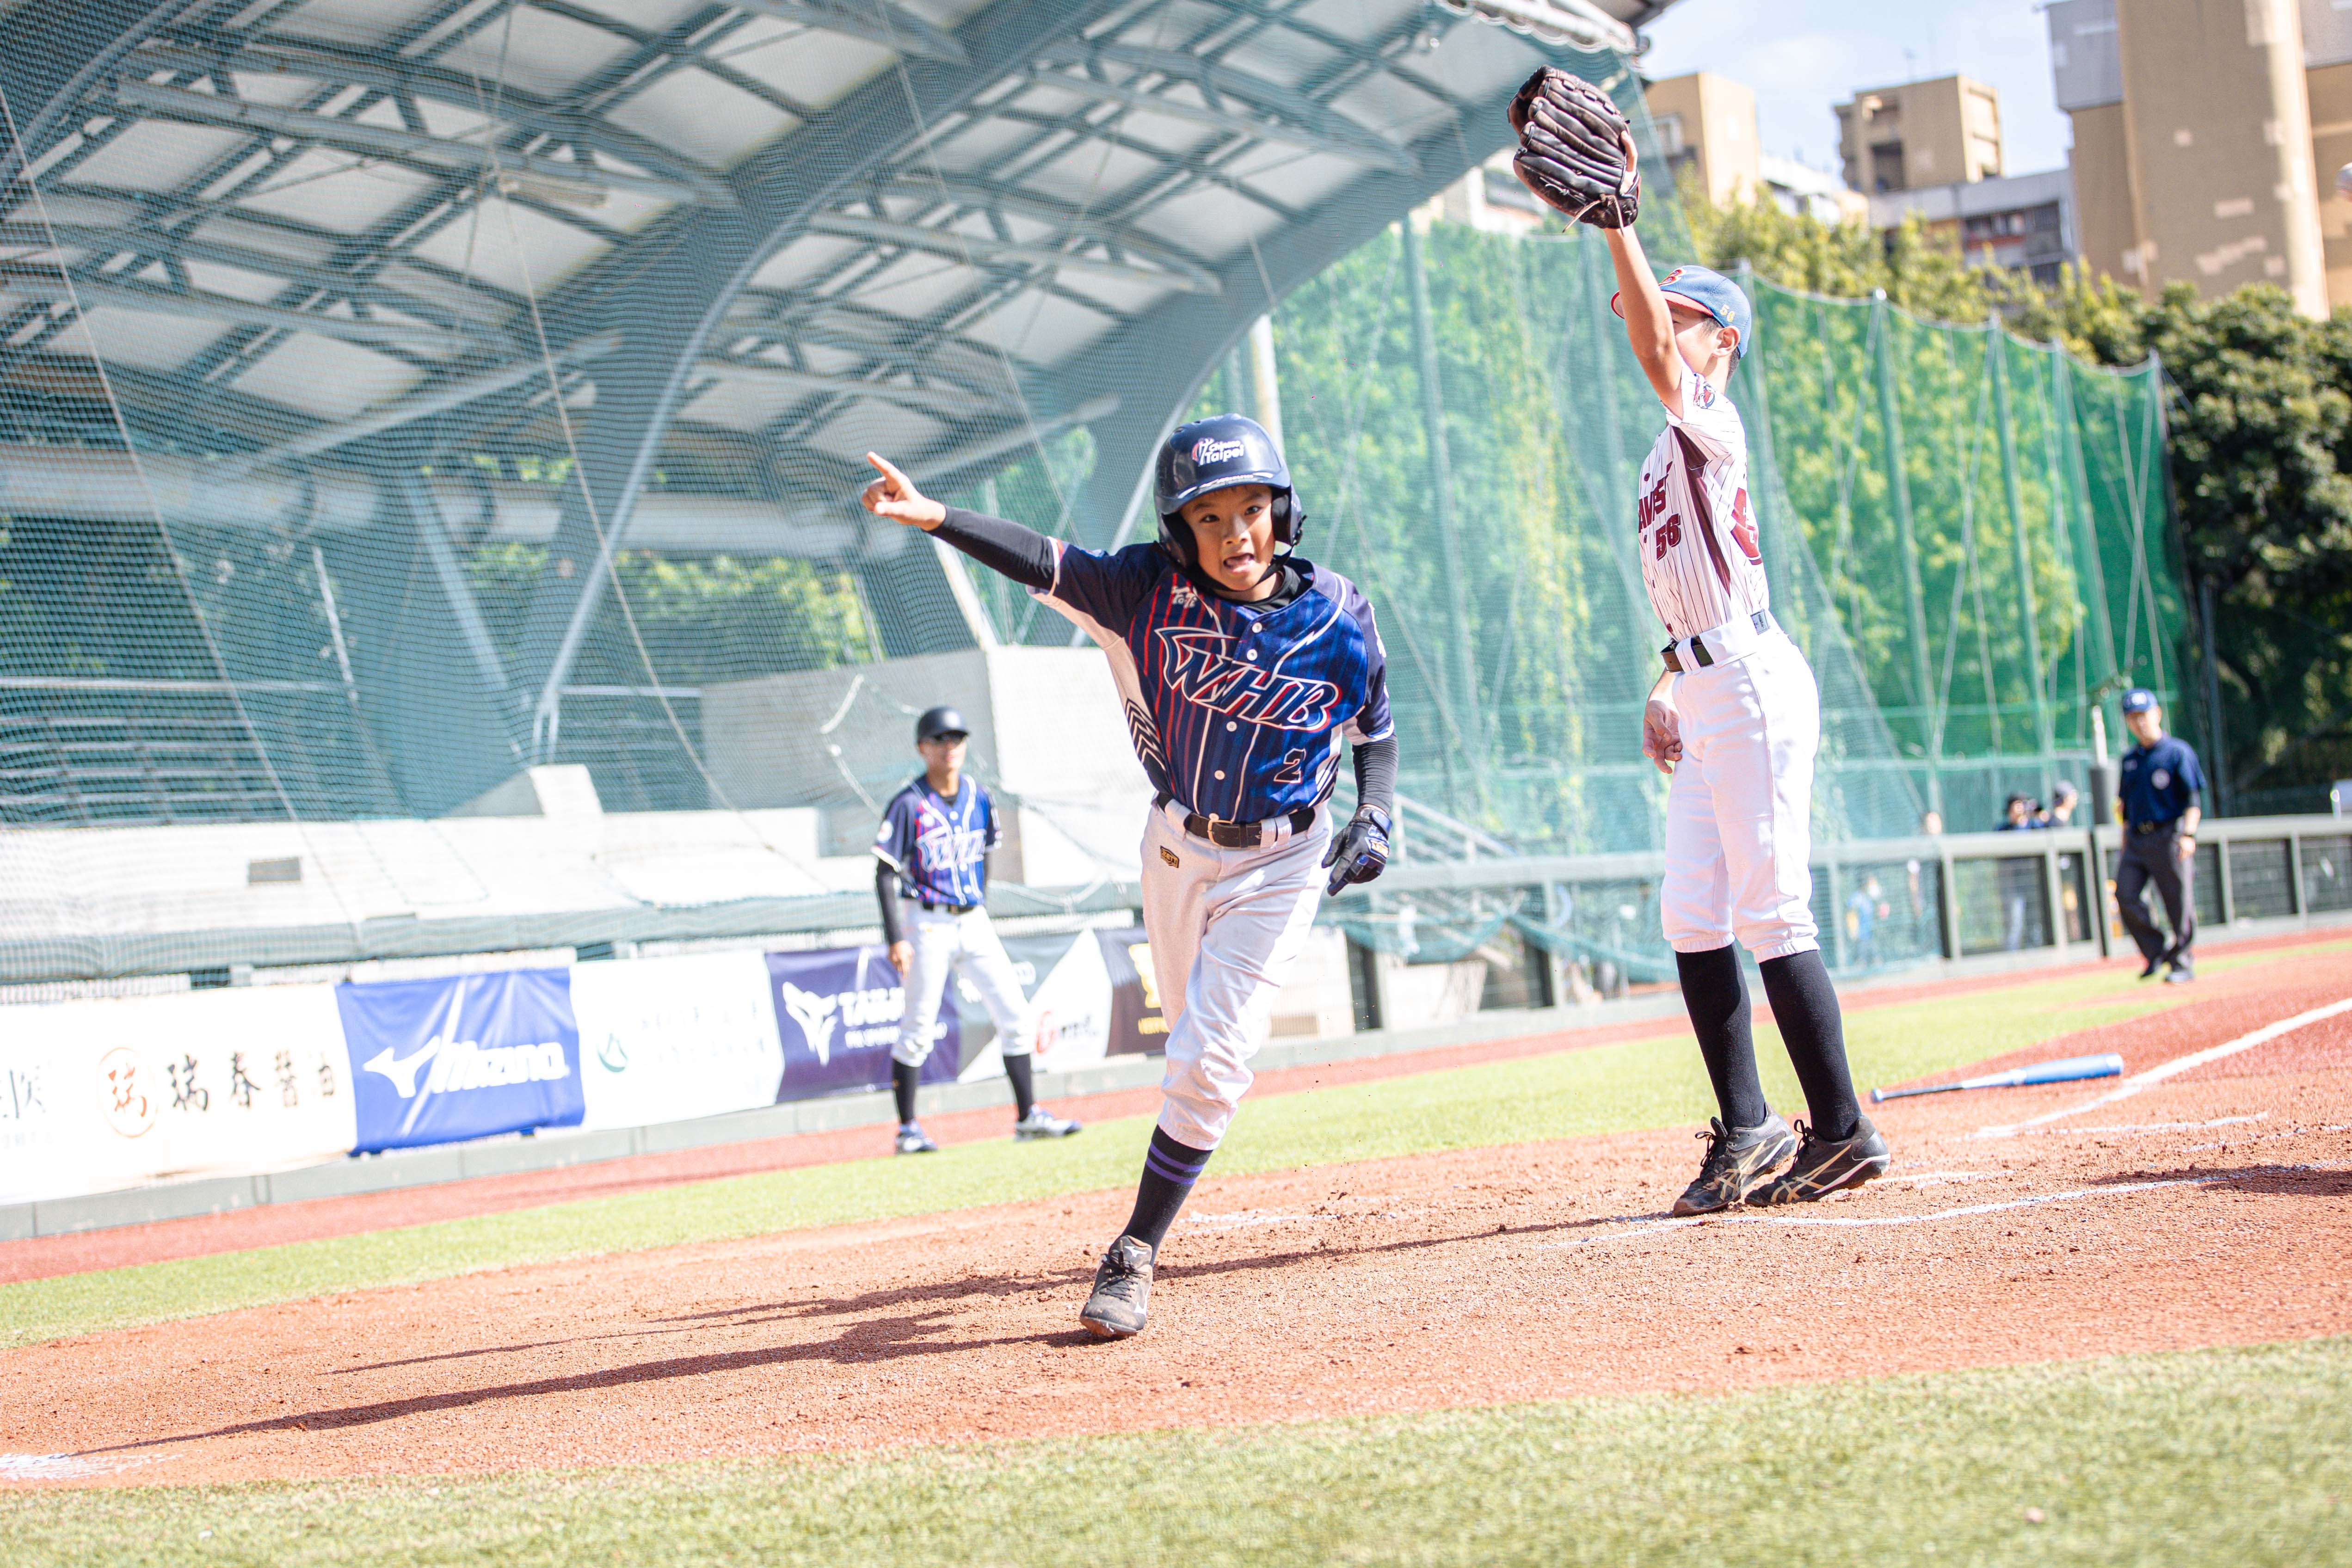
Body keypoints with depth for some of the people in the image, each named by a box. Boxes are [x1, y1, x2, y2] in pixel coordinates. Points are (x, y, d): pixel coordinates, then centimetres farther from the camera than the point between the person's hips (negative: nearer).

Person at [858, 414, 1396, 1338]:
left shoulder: (1338, 620, -15)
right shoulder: (1152, 589, -15)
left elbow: (1376, 734, 1)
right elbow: (1046, 564, -26)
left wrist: (1373, 819, -16)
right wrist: (933, 517, -41)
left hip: (1280, 862, -2)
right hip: (1177, 847, 2)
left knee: (1212, 1056, -14)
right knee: (1196, 1045, 19)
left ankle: (1133, 1258, -7)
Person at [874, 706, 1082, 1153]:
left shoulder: (979, 799, 6)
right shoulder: (909, 805, -11)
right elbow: (885, 874, -11)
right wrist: (896, 939, -17)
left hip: (974, 923, 5)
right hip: (928, 925, -5)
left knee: (1014, 1014, 2)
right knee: (918, 1029, -2)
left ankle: (1027, 1116, 9)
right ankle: (908, 1129, 6)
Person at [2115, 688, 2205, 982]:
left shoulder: (2177, 752, -1)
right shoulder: (2130, 759, 17)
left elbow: (2192, 799, -6)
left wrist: (2188, 835, -18)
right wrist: (2126, 845, 16)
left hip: (2168, 836, -5)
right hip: (2136, 838, 5)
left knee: (2179, 903, -4)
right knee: (2126, 895, -11)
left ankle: (2182, 964, 8)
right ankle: (2156, 952, 2)